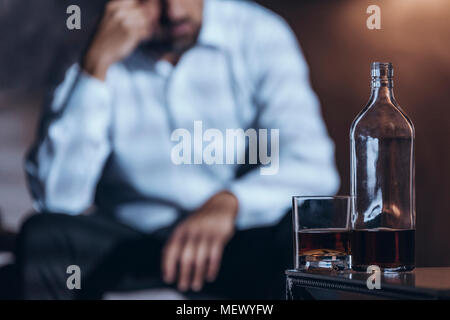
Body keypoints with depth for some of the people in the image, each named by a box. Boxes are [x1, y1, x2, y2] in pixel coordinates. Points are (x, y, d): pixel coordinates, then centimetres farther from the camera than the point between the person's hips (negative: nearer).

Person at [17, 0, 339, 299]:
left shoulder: (258, 34, -6)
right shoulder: (100, 58, -7)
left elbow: (312, 164, -17)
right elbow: (56, 197, -18)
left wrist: (229, 201, -37)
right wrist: (97, 65, -24)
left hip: (241, 245, 0)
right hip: (128, 244, 1)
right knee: (44, 234, -26)